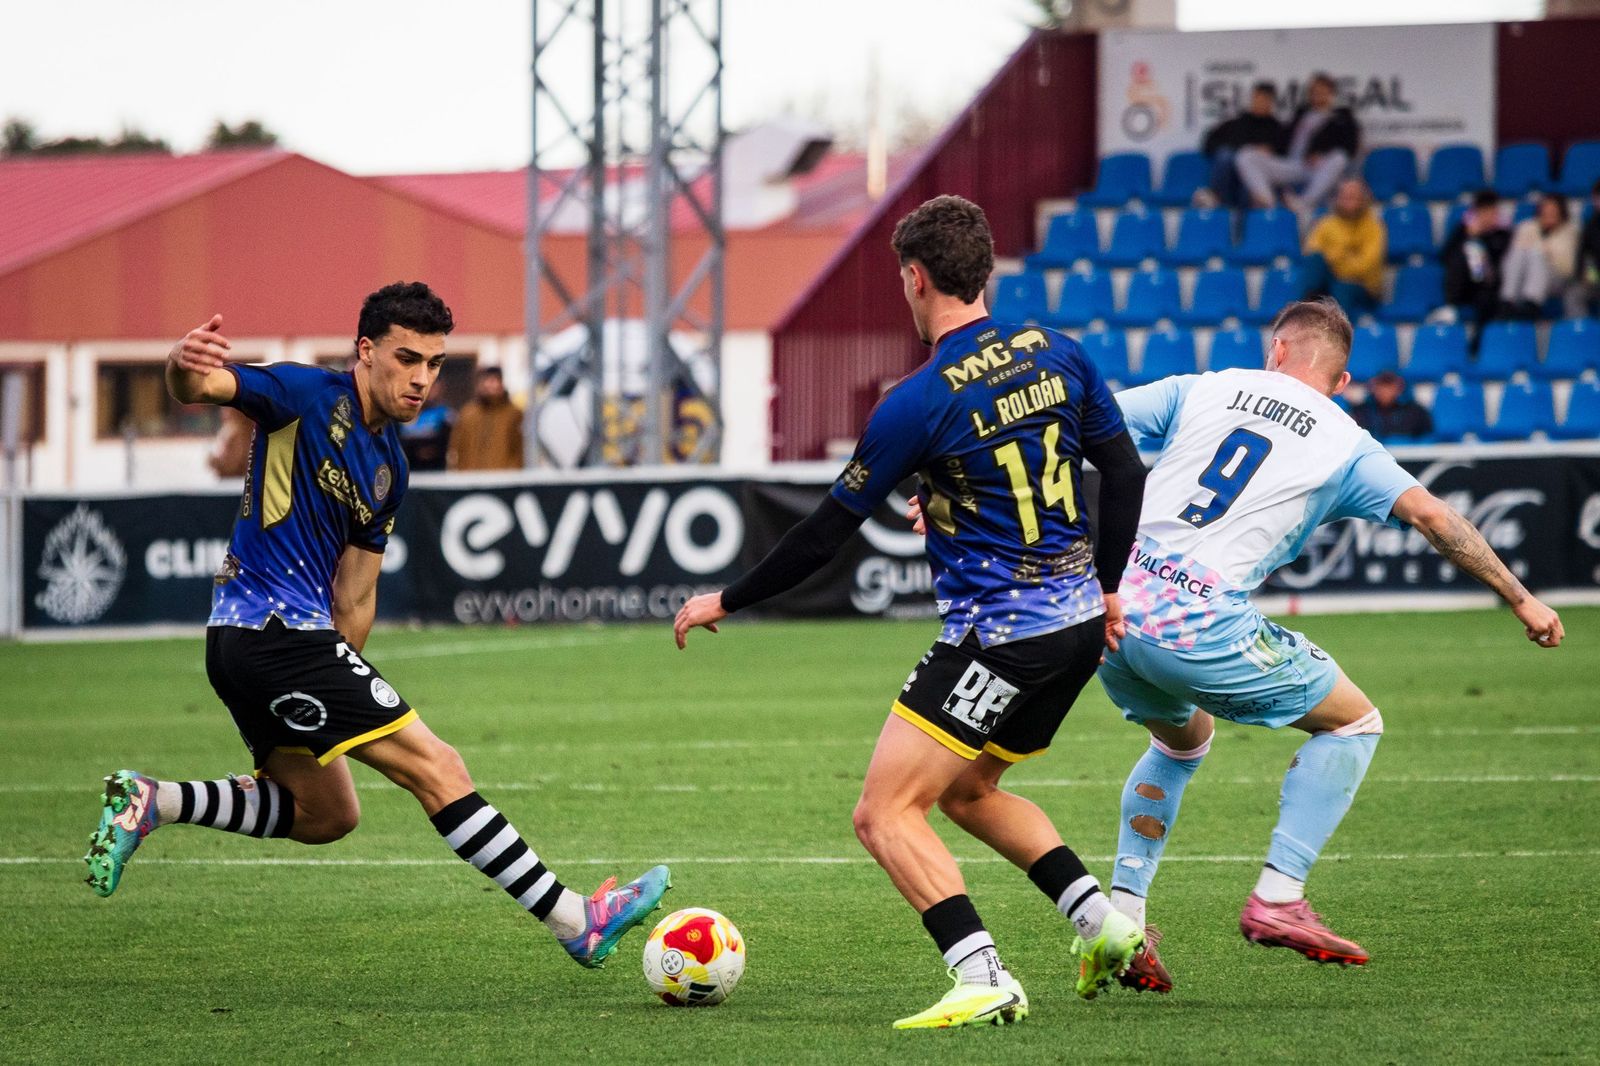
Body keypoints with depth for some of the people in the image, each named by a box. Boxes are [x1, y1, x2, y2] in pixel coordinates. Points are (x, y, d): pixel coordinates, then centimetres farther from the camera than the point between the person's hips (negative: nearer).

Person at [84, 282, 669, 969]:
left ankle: (150, 803, 14)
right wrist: (185, 366, -47)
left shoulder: (388, 467, 15)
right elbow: (201, 389, -25)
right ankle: (576, 922, -6)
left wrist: (341, 681, 14)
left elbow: (354, 598, 17)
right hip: (279, 632, -10)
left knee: (325, 814, 20)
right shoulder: (310, 397, -9)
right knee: (437, 768, -8)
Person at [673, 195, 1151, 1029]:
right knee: (969, 793, 26)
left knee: (886, 814, -6)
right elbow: (1125, 472, 8)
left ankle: (983, 980, -19)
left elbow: (830, 530, -9)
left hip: (997, 635, -8)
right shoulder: (1058, 355, 2)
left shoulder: (918, 403, -16)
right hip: (1077, 624, 8)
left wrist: (727, 601, 4)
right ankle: (1099, 921, 16)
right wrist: (1108, 587, 22)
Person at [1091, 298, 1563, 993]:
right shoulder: (1344, 445, 11)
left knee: (1181, 742, 33)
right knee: (1355, 723, 15)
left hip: (1113, 605, 4)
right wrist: (1522, 601, 11)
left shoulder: (1201, 391, 15)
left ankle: (1121, 915, 19)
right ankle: (1278, 899, 4)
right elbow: (1430, 515, 3)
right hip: (1200, 623, -4)